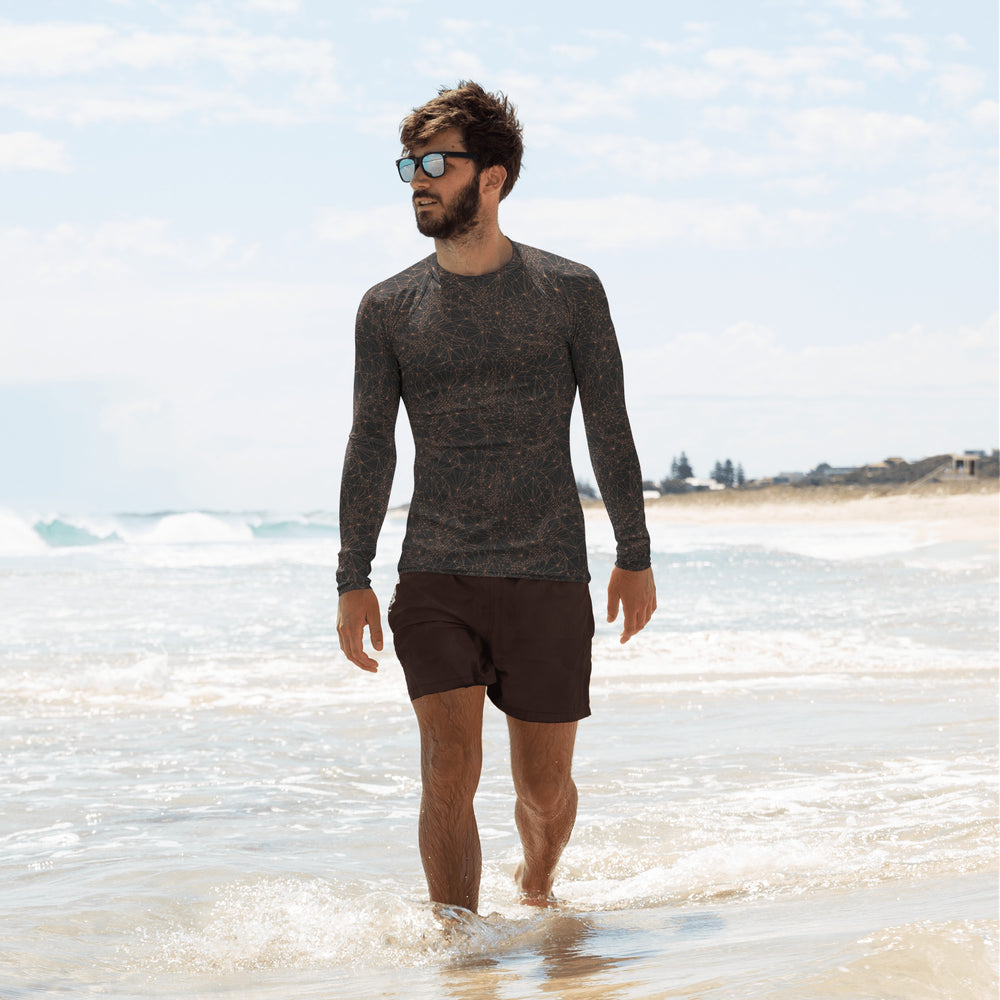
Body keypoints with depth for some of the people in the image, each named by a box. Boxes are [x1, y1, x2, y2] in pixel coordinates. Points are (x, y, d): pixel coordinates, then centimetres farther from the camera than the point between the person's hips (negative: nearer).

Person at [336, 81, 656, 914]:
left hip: (549, 576, 0)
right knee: (449, 772, -13)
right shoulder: (389, 308, 6)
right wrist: (353, 578, 1)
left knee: (545, 787, 7)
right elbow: (371, 447, 7)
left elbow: (609, 430, 5)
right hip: (436, 579, 1)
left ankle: (537, 892, 38)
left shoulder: (569, 291, 2)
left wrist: (635, 556, 3)